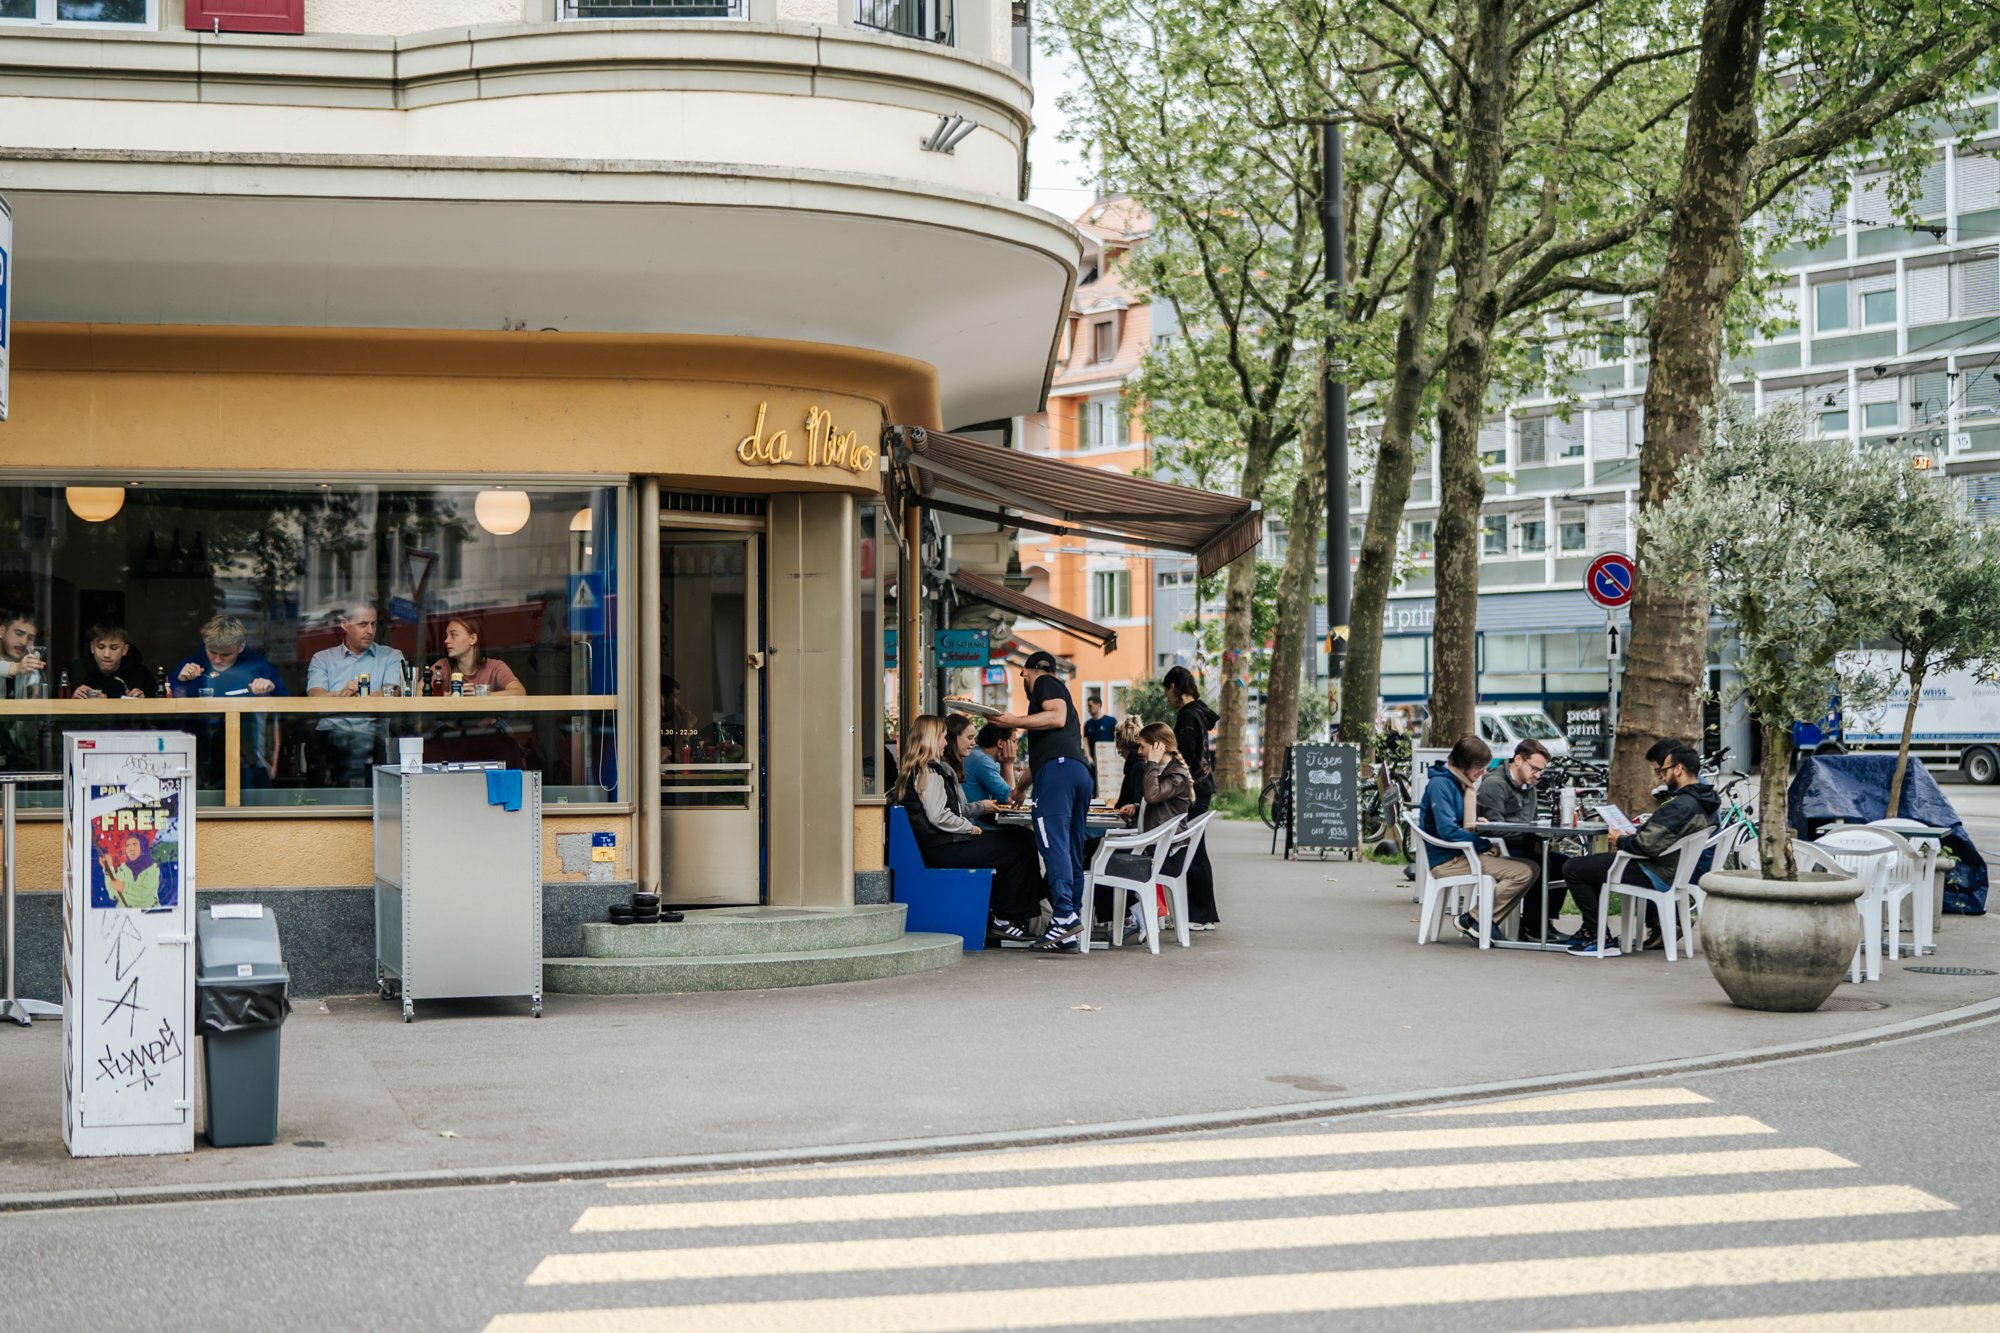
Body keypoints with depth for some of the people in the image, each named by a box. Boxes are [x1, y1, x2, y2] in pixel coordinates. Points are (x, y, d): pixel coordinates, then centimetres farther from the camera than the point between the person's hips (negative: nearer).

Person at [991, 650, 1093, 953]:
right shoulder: (1059, 689, 37)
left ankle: (1064, 915, -32)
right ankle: (1069, 937, 2)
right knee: (1072, 852, 5)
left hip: (1058, 768, -9)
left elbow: (1057, 717, -9)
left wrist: (1014, 721, -8)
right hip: (1082, 772, 9)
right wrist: (1018, 787, 54)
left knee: (1054, 843, -18)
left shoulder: (1044, 683, 12)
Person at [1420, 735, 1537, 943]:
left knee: (1530, 869, 5)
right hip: (1447, 861, -10)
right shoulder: (1440, 784, -14)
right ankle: (1473, 920, -14)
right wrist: (1487, 845, -15)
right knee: (1524, 872, -20)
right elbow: (1448, 831, -22)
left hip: (1461, 854, 10)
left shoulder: (1461, 784, 17)